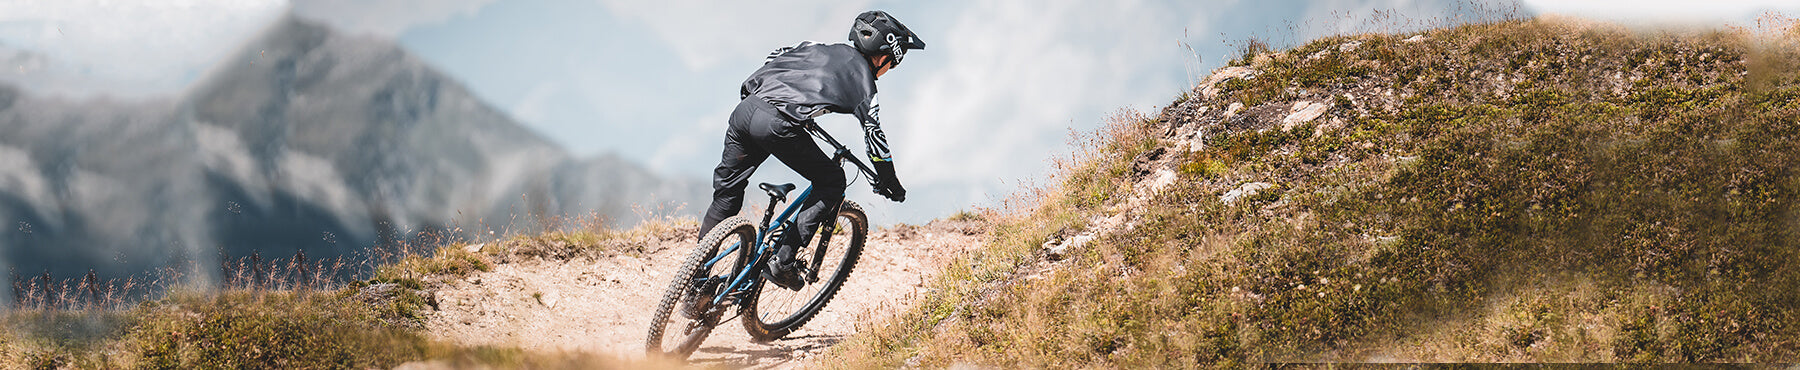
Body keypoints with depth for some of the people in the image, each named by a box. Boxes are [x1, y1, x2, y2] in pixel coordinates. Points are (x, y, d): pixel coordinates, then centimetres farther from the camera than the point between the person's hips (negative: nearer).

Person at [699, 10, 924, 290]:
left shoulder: (819, 49, 27)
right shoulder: (862, 78, 10)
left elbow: (773, 59, 31)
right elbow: (874, 136, 9)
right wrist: (891, 184, 21)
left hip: (745, 109, 7)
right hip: (777, 126, -6)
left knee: (726, 193, 19)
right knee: (831, 182, 13)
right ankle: (782, 264, 5)